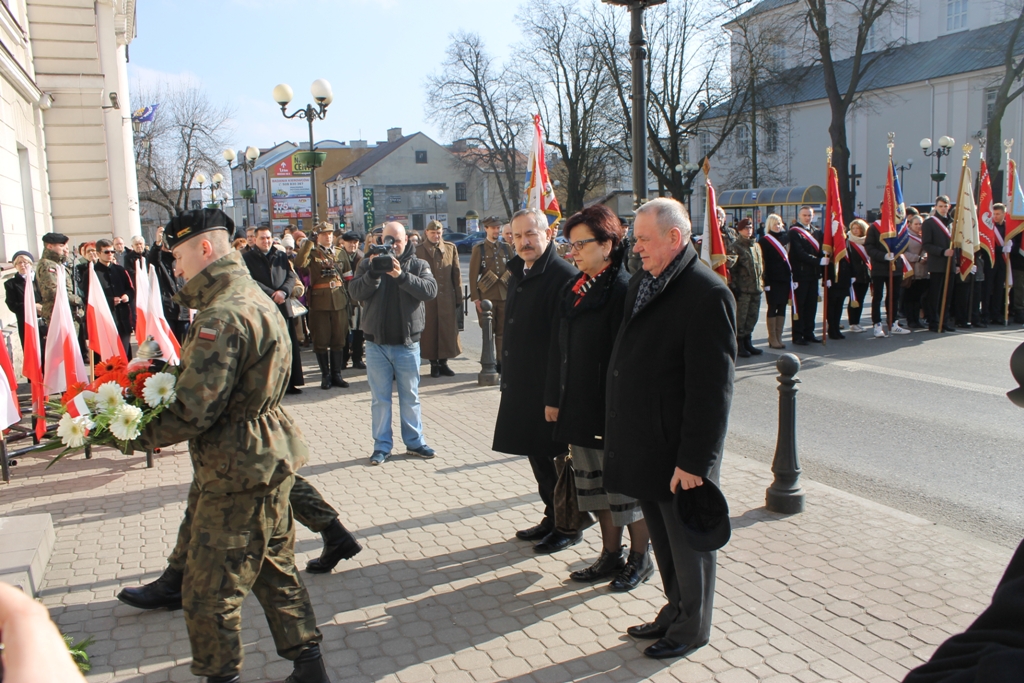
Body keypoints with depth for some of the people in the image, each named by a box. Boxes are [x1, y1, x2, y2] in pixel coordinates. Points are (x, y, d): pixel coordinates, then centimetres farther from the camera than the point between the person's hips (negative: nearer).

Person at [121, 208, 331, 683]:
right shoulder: (255, 298, 11)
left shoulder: (221, 317, -22)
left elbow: (193, 411, -25)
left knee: (210, 590, 5)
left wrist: (136, 436, -10)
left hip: (238, 471, -10)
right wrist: (169, 372, 7)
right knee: (275, 568, 21)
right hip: (268, 458, 10)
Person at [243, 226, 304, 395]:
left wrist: (283, 292, -12)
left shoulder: (282, 256, 15)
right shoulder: (247, 258, 3)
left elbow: (292, 277, 7)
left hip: (282, 306, 3)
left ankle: (289, 383, 11)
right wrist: (272, 294, -14)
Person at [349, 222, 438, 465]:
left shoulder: (418, 265, 3)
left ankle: (414, 442, 20)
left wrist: (401, 275, -25)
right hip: (376, 342, 1)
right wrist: (373, 273, -23)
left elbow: (430, 290, -15)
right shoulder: (368, 263, 5)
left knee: (410, 396, 9)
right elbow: (355, 292, -8)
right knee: (379, 398, 6)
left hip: (407, 342, 0)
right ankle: (382, 445, 15)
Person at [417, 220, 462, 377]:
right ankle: (434, 364, 14)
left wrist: (458, 297, 5)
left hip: (447, 298, 2)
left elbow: (456, 273, 9)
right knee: (429, 331, 3)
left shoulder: (451, 248, 9)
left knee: (448, 330, 5)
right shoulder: (418, 250, 2)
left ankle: (443, 362, 17)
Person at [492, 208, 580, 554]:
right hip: (522, 384, 9)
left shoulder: (563, 276, -17)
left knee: (558, 454, 4)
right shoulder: (519, 273, 11)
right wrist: (508, 376, 16)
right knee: (536, 452, 17)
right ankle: (552, 517, 33)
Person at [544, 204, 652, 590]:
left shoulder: (625, 290, -14)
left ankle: (640, 558, 23)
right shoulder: (571, 290, 9)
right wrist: (554, 398, 11)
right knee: (593, 483, 15)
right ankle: (611, 555, 30)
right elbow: (558, 348, 12)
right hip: (578, 407, 8)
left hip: (614, 409, -7)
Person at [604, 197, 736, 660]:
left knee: (687, 542, 10)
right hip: (642, 444, 8)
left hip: (678, 453, -8)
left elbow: (711, 388, -20)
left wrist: (695, 460, -20)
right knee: (661, 539, 21)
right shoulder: (640, 284, 9)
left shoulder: (707, 293, -18)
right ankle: (675, 611, 40)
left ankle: (691, 628, 29)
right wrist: (620, 431, 14)